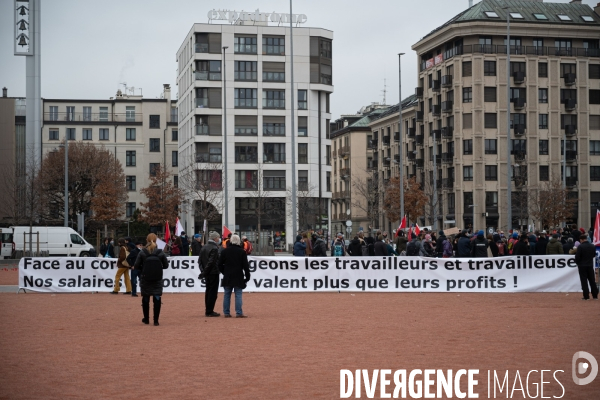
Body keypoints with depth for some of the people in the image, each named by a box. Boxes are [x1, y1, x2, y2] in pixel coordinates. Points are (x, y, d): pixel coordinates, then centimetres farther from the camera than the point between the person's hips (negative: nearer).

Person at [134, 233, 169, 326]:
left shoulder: (142, 253, -9)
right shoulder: (160, 253, -8)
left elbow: (136, 266, -9)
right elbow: (166, 265, -1)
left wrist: (143, 269, 10)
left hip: (145, 280, 0)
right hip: (157, 280, 0)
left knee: (145, 299, 15)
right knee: (157, 299, 4)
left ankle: (146, 319, 25)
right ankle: (156, 320, 2)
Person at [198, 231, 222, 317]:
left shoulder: (204, 247, 9)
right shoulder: (214, 249, -16)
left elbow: (200, 260, 9)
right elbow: (211, 262, -20)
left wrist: (203, 270, 7)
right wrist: (204, 272, -14)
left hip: (207, 274, 8)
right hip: (213, 273, -8)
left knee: (208, 291, 15)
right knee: (213, 292, -3)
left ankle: (207, 310, 20)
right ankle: (210, 311, -2)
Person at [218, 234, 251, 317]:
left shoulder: (224, 251, 3)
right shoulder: (242, 252, -4)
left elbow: (220, 264, 6)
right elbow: (245, 265, -4)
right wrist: (247, 276, 3)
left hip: (227, 277, 2)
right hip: (238, 277, -2)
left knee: (227, 295, 8)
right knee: (238, 295, -1)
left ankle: (226, 313, 8)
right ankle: (239, 313, -6)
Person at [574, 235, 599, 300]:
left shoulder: (580, 247, -16)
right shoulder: (592, 246, 0)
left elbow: (577, 257, -15)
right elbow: (594, 255, 13)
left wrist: (577, 262, 5)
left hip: (582, 266, -4)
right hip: (590, 265, 4)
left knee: (584, 281, 0)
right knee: (592, 281, 12)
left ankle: (586, 296, -2)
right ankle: (595, 295, 15)